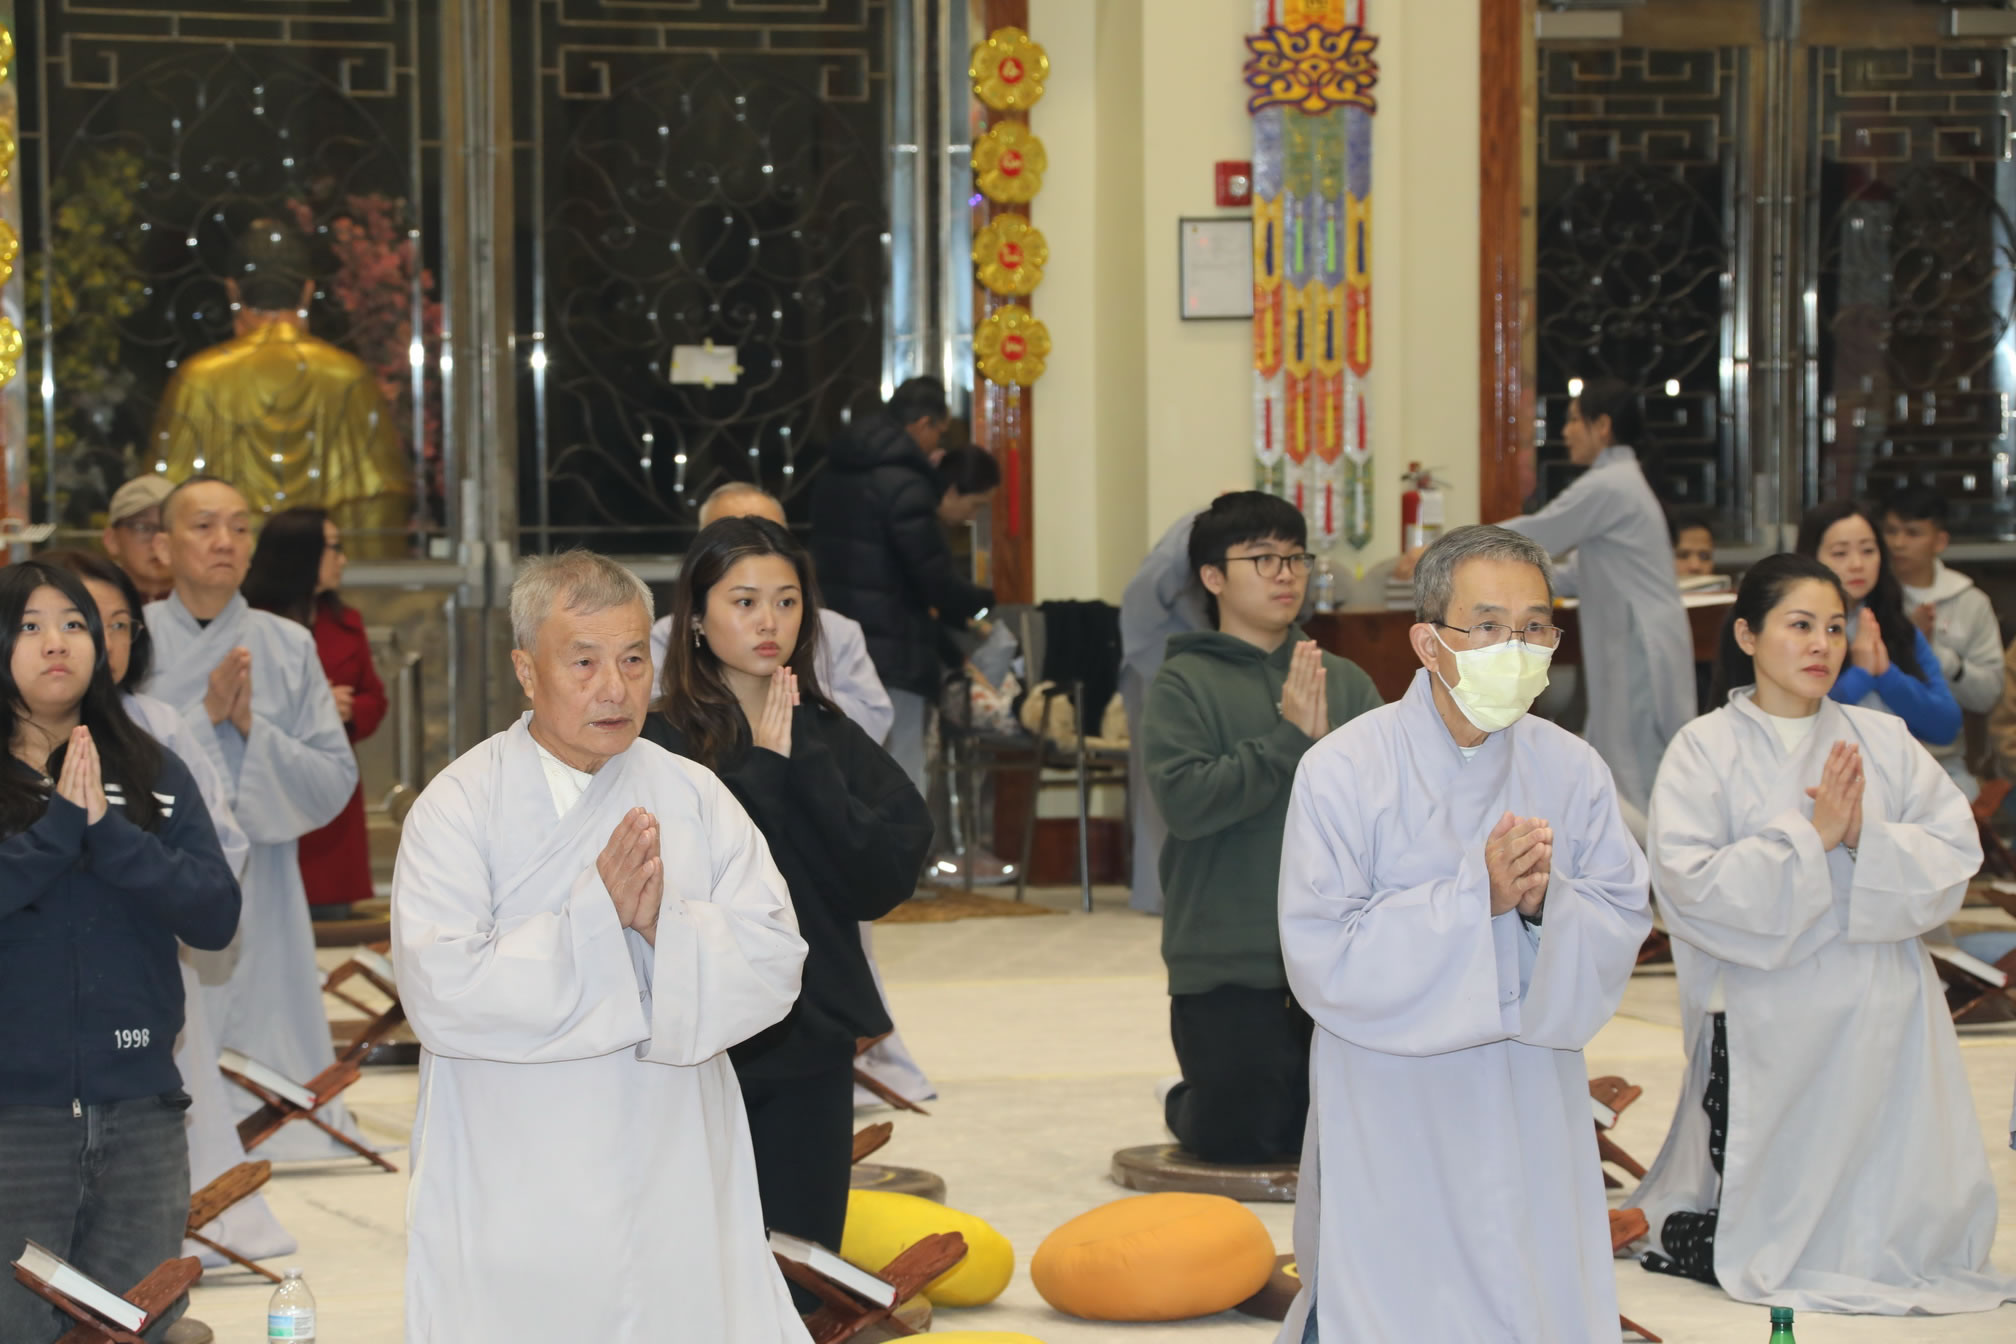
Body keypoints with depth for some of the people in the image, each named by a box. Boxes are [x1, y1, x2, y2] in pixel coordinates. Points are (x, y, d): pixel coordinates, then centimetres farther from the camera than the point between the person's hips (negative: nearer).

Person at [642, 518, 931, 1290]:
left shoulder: (834, 740, 7)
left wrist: (802, 765, -11)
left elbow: (888, 878, -5)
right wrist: (761, 772, -14)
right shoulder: (660, 742, -5)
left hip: (812, 1046, 4)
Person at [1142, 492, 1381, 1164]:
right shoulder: (1184, 683, -4)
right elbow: (1185, 798, -18)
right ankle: (1186, 1105, 35)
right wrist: (1289, 738, -20)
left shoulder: (1346, 682, 8)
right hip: (1227, 960, -4)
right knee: (1240, 1138, 0)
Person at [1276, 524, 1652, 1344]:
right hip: (1391, 1114, -4)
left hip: (1530, 1110, 4)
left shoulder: (1573, 770, 0)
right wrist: (1475, 895, -22)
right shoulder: (1343, 771, -12)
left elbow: (1623, 924, -1)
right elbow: (1323, 957, -17)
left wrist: (1548, 902, -21)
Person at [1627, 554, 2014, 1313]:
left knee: (1904, 1239, 4)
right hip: (1767, 1028, -3)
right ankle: (1662, 1219, 32)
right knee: (1770, 1242, 5)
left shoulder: (1883, 741, 6)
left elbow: (1954, 854, -1)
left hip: (1882, 1017, 3)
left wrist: (1868, 837, -18)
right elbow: (1689, 881, -15)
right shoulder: (1705, 750, -4)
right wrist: (1811, 837, -17)